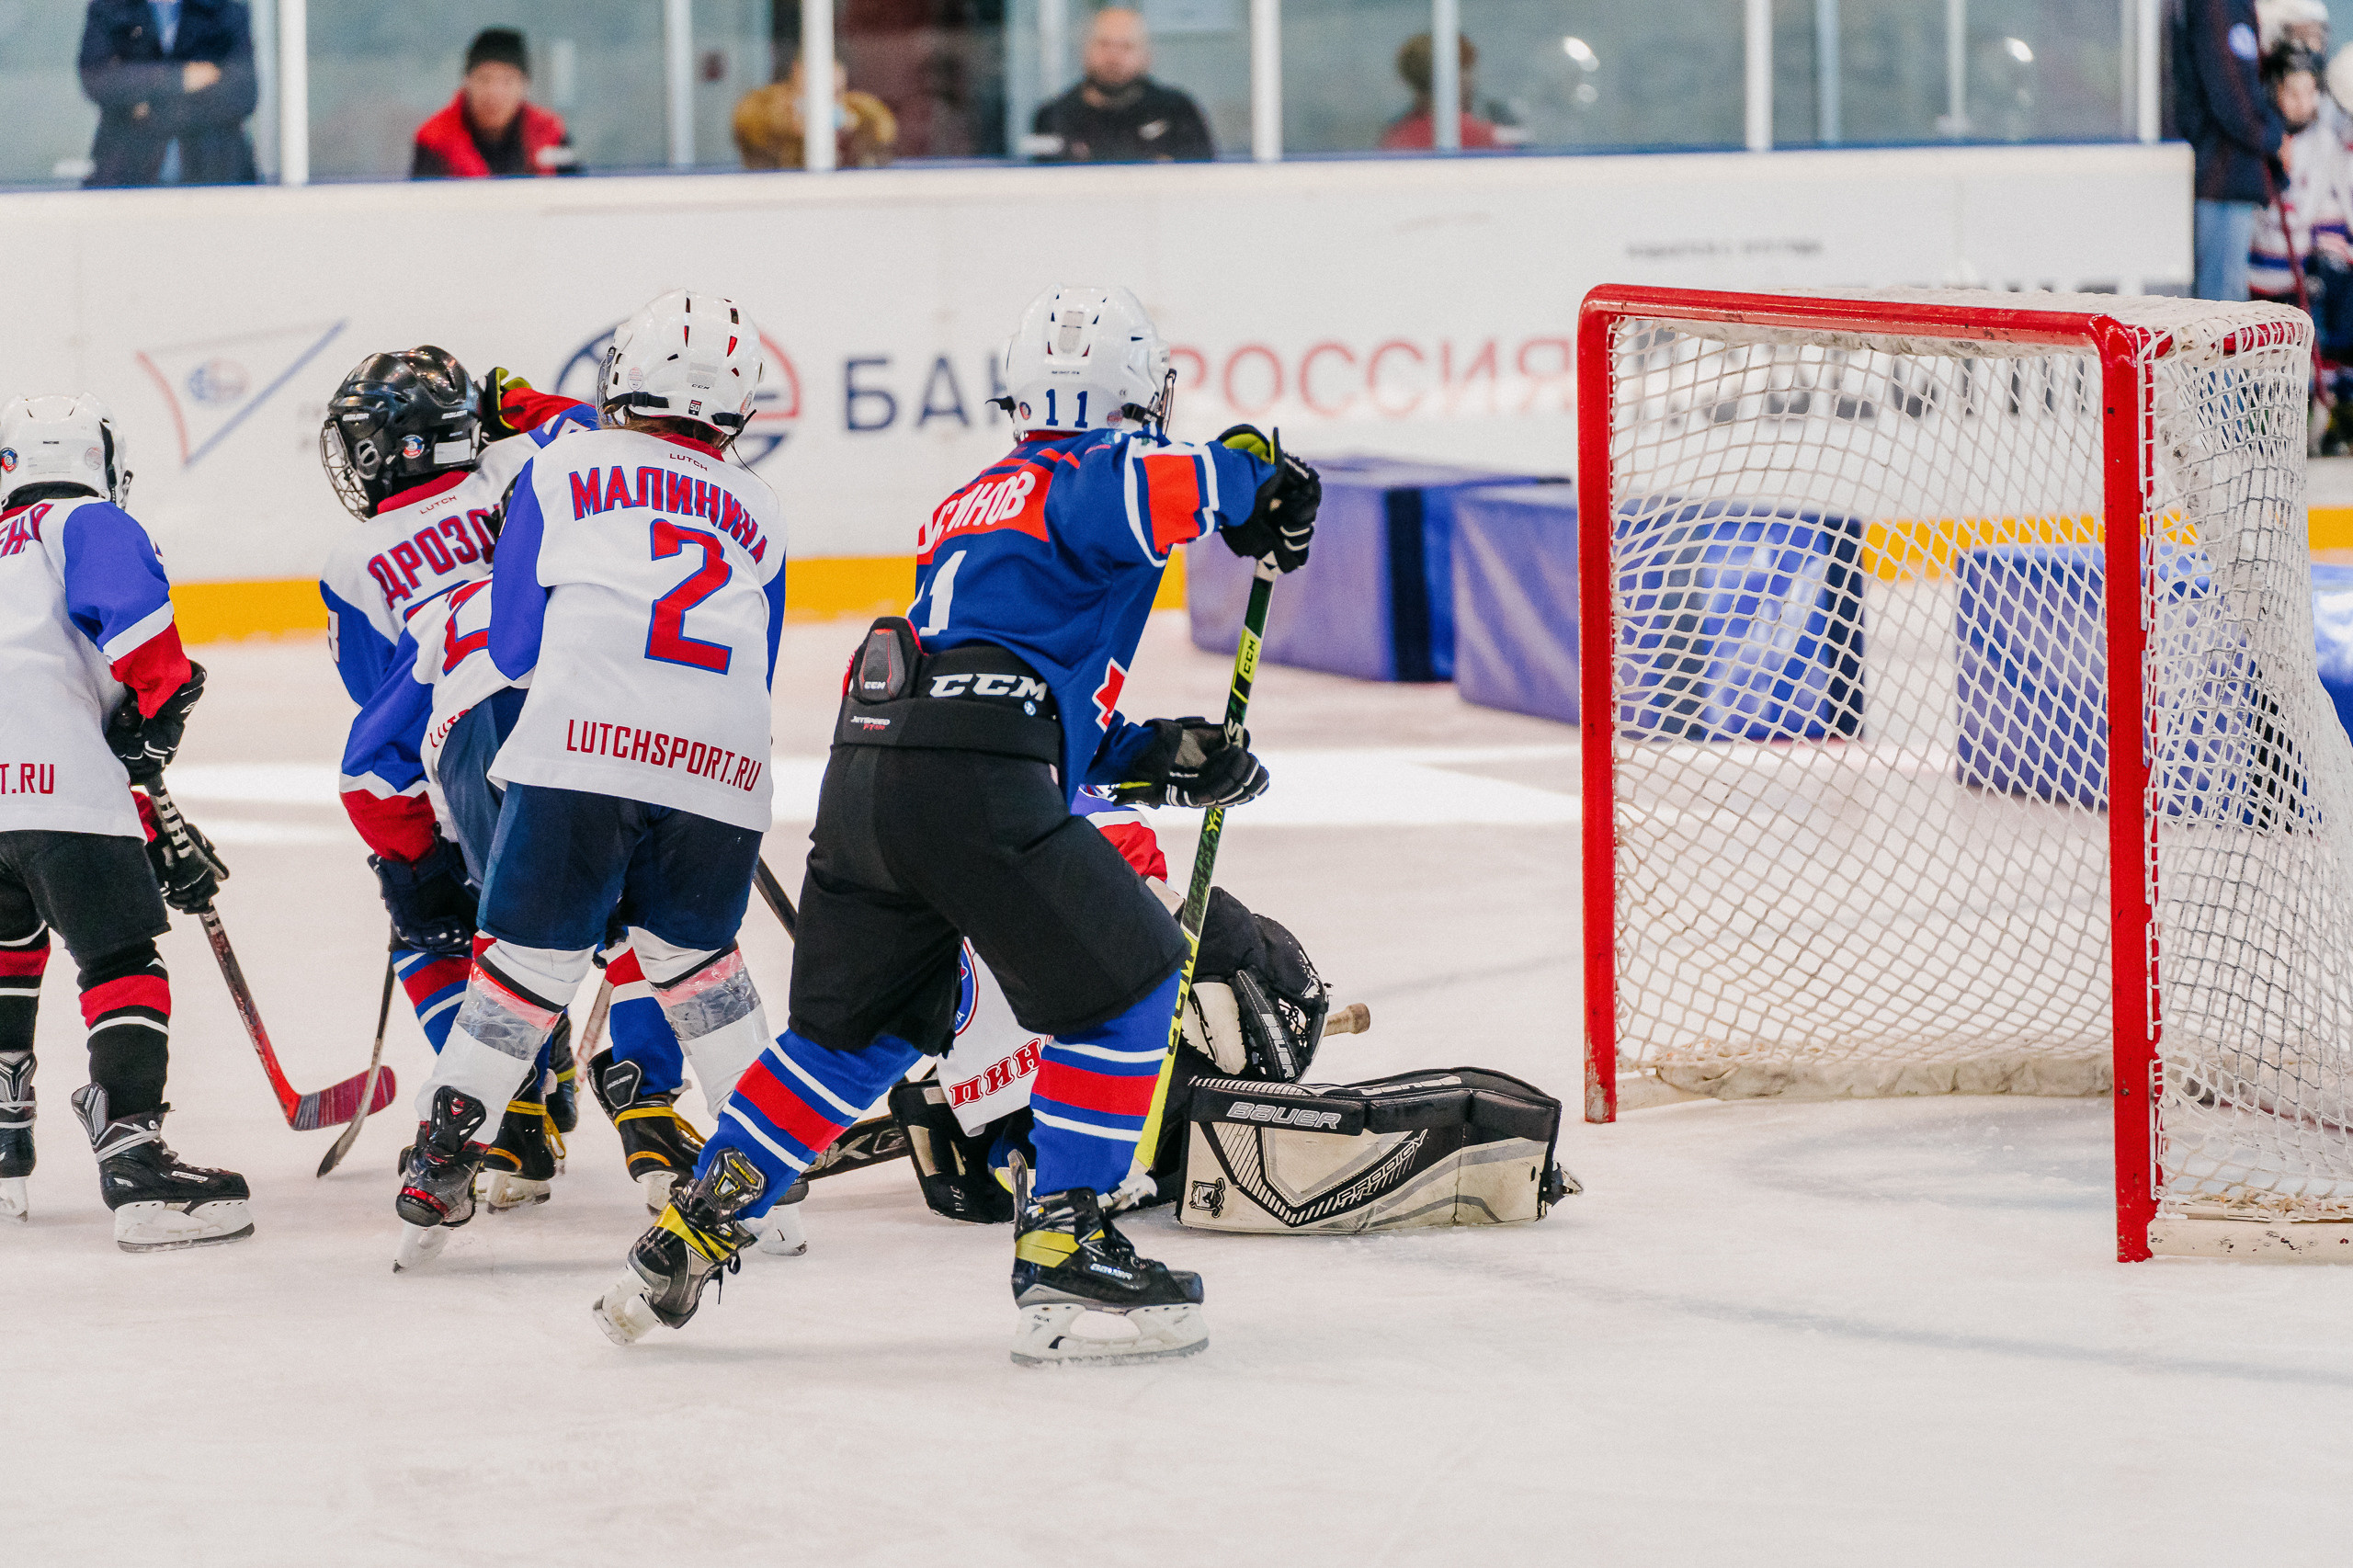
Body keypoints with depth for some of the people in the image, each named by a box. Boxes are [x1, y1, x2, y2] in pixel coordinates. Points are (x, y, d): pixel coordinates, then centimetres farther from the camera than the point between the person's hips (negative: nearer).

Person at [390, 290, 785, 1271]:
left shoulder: (561, 470, 14)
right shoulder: (757, 514, 22)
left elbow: (513, 647, 13)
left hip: (581, 748, -3)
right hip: (721, 772, 3)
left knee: (528, 961, 2)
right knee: (693, 954, 22)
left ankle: (438, 1164, -1)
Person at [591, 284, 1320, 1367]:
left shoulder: (970, 505, 31)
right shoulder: (1093, 476, 5)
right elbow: (1156, 482, -22)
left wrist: (1159, 758, 23)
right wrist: (1255, 477, -3)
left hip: (864, 777, 8)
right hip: (972, 790, -8)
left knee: (857, 1024, 24)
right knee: (1122, 979, 4)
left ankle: (688, 1235, 23)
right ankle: (1063, 1249, -1)